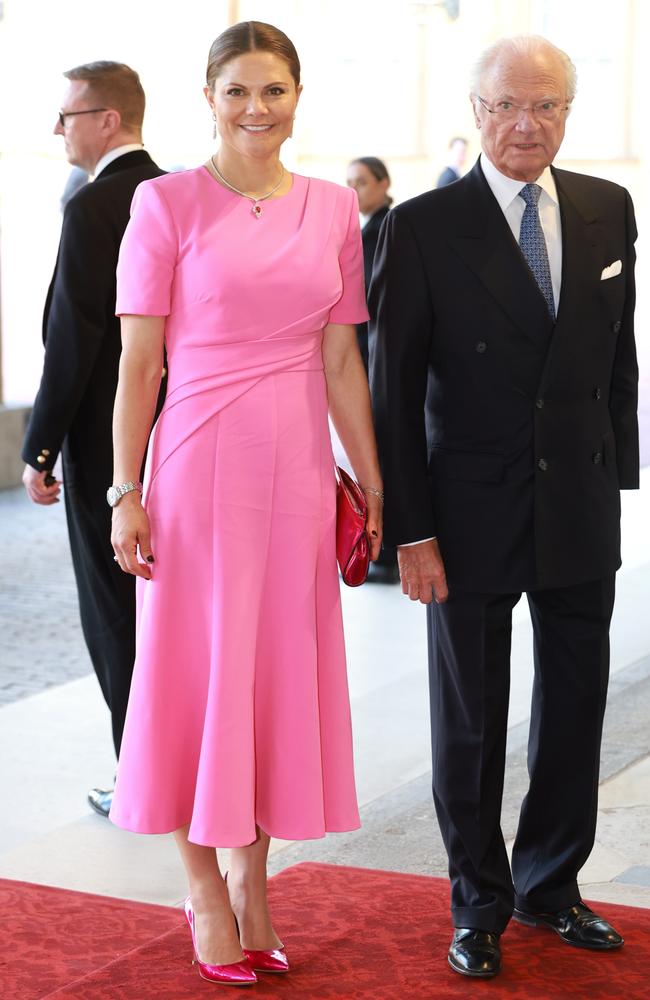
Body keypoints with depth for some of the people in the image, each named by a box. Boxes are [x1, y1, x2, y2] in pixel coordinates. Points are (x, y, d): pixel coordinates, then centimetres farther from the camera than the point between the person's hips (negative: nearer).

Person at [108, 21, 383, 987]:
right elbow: (138, 361, -4)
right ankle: (206, 891, 18)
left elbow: (341, 360, 10)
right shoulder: (168, 202, -3)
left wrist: (375, 485, 10)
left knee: (279, 673, 9)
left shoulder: (332, 208, 7)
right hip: (198, 462, -3)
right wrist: (126, 492, -8)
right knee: (197, 670, 4)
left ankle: (252, 881, 23)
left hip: (297, 469, 4)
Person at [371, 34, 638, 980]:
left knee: (577, 707, 13)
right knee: (471, 721, 9)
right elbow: (394, 388, -8)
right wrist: (410, 529, -11)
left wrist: (619, 475, 8)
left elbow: (619, 355, 11)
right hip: (474, 517, -3)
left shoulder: (608, 210, 3)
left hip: (581, 511, 4)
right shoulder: (424, 228, -9)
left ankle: (550, 885, 32)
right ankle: (480, 906, 26)